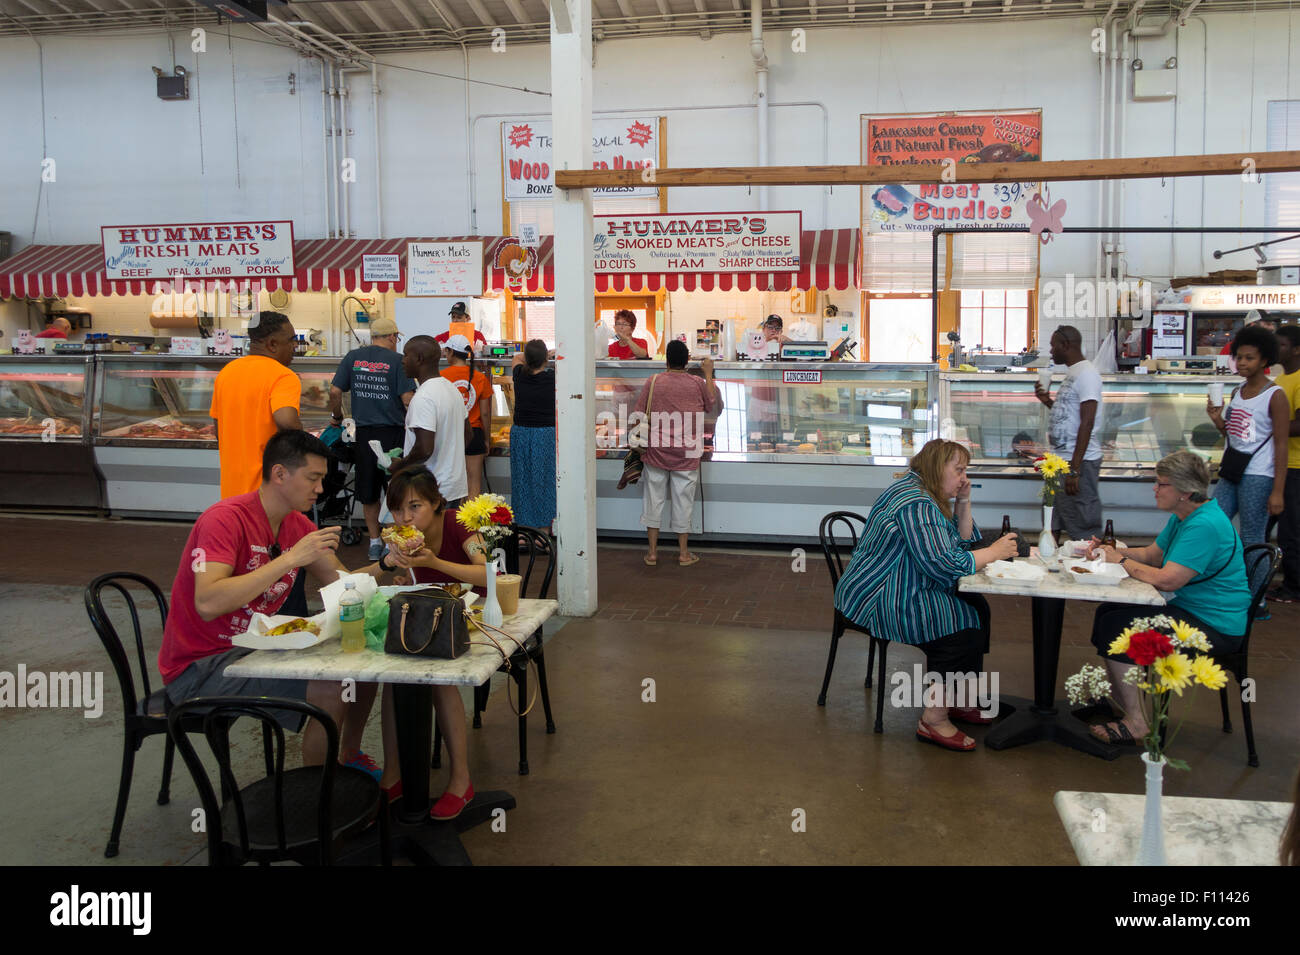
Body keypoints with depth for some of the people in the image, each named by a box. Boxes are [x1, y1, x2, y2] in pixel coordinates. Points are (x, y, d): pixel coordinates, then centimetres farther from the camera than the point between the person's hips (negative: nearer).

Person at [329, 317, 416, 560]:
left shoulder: (353, 357, 3)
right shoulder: (396, 360, -8)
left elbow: (335, 391, 1)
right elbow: (408, 399, -14)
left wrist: (336, 416, 17)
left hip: (364, 432, 3)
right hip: (392, 431, -3)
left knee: (368, 492, 13)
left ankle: (374, 542, 19)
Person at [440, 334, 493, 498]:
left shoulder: (441, 376, -6)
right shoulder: (480, 378, -2)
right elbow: (485, 413, 1)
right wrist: (487, 440, 11)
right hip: (473, 433, 1)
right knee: (474, 485, 5)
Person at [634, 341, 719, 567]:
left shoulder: (653, 382, -5)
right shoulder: (697, 384, -4)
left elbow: (639, 416, -2)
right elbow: (711, 403, 15)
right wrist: (709, 374, 23)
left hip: (656, 453, 0)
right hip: (686, 455, 0)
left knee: (654, 499, 10)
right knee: (683, 501, 9)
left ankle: (652, 552, 14)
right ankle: (683, 553, 17)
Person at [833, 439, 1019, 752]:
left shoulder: (928, 497, 13)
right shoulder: (915, 504, -21)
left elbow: (961, 543, 18)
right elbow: (944, 564, -27)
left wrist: (963, 502, 6)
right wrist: (994, 552, -15)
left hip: (900, 591, 11)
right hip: (877, 602, -11)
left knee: (976, 606, 5)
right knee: (965, 621, -18)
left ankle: (955, 701, 14)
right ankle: (934, 719, -12)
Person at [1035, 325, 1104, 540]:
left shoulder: (1086, 374, -13)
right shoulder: (1072, 374, 17)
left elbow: (1087, 423, -20)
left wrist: (1074, 469, -23)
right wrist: (1048, 402, 11)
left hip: (1081, 461, -10)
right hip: (1063, 459, 10)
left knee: (1083, 532, -7)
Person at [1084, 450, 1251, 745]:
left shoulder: (1204, 526, -24)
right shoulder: (1183, 517, 9)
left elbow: (1167, 580, -29)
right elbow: (1152, 554, 17)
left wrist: (1122, 561, -15)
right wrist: (1111, 550, 0)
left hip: (1213, 627, -11)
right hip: (1188, 610, 11)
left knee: (1116, 628, -19)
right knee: (1106, 613, 4)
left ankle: (1136, 724, -10)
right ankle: (1111, 702, 12)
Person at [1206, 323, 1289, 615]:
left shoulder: (1274, 396, -9)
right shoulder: (1237, 393, 12)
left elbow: (1281, 444, -12)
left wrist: (1278, 491, -16)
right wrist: (1218, 420, 0)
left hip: (1258, 477, -7)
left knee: (1252, 540, -3)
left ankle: (1257, 604, 9)